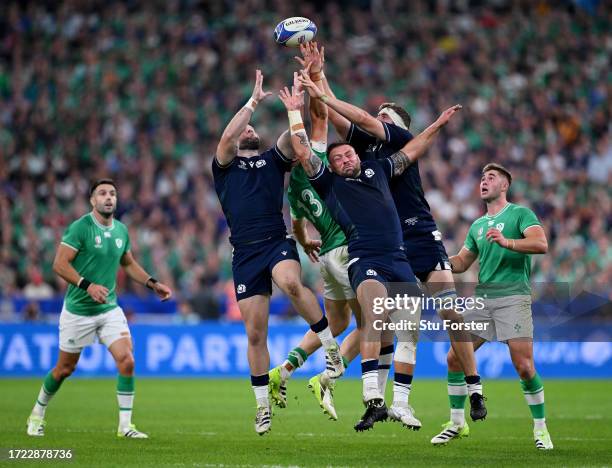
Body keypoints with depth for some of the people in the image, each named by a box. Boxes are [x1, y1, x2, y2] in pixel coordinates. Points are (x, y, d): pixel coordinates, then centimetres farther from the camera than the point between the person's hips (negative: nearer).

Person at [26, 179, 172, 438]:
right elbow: (59, 264, -18)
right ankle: (37, 414, 32)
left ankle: (125, 425, -6)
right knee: (65, 369, 7)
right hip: (78, 310, -4)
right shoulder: (80, 227, -13)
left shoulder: (121, 230, 6)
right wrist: (88, 285, -29)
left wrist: (153, 283, 12)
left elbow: (129, 264, 22)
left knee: (126, 360, -14)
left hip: (109, 308, 4)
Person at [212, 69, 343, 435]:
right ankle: (263, 406, 11)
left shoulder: (274, 160, 18)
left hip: (278, 242, -1)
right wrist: (253, 102, -2)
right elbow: (227, 136, -5)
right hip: (246, 252, 1)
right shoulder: (225, 166, 15)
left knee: (290, 282, -36)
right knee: (256, 334, -1)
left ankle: (331, 346, -21)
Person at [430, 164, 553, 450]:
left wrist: (506, 242, -31)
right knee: (454, 357, 1)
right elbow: (462, 263, 24)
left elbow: (541, 244, -16)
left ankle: (541, 429, 1)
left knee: (524, 366, -14)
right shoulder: (477, 225, 20)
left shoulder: (520, 214, 0)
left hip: (513, 295, -6)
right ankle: (457, 424, 14)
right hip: (482, 297, 6)